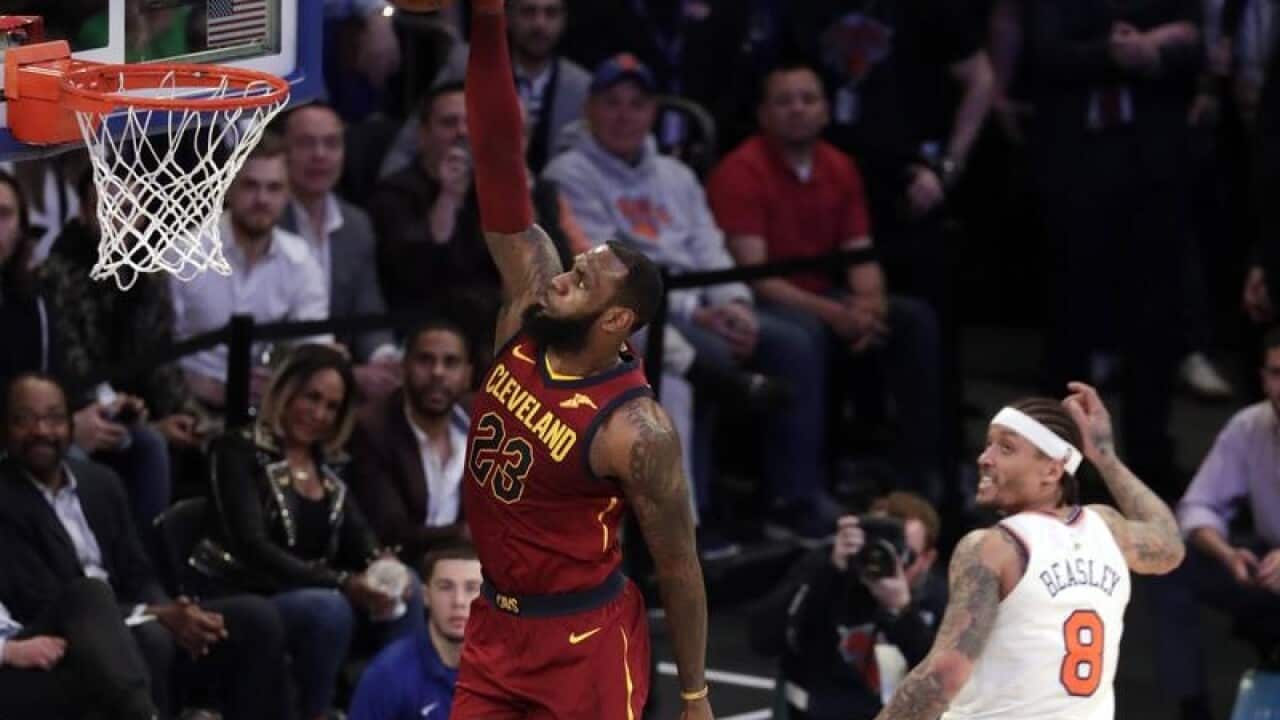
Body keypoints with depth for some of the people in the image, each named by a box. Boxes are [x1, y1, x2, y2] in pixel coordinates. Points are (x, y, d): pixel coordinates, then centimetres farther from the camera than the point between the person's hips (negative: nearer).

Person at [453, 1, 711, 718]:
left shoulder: (636, 431, -22)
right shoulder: (528, 315, -6)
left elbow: (678, 566, -13)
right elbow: (503, 174, -12)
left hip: (586, 639, -7)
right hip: (497, 623, 7)